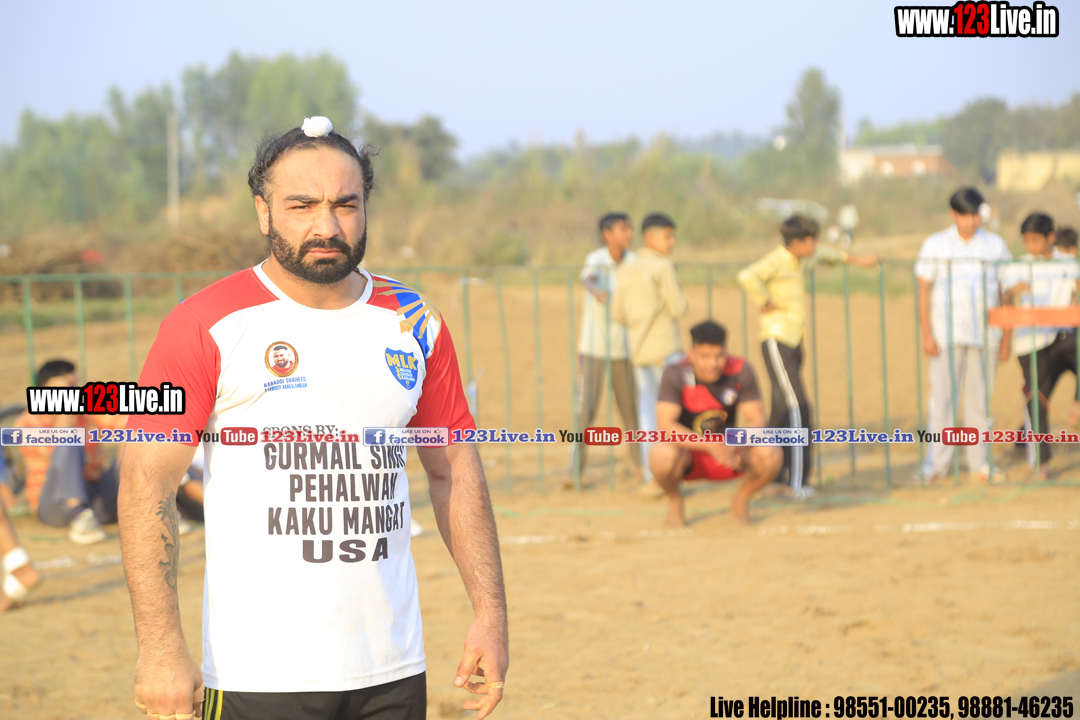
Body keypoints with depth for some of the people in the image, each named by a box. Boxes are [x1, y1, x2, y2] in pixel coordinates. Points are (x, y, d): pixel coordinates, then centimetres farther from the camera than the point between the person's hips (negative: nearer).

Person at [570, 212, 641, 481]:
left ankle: (641, 461, 19)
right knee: (586, 406, -7)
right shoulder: (595, 260, -12)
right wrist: (596, 291, -57)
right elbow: (589, 279, -33)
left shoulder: (633, 261, -2)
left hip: (623, 347, 3)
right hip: (593, 346, -3)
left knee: (630, 405, 6)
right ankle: (576, 467, -2)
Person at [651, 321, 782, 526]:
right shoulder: (676, 374, -19)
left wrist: (736, 444, -34)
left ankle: (741, 501, 7)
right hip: (688, 452, -2)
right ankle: (674, 499, -1)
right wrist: (711, 446, -40)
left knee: (772, 456, -26)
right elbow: (665, 425, -28)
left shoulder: (741, 371, -12)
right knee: (662, 455, -37)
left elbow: (757, 419, -11)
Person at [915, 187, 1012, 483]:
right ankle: (937, 463, 1)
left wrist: (1006, 338, 5)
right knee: (942, 397, -4)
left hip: (985, 334, 1)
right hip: (946, 334, -1)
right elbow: (924, 290, 3)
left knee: (980, 398, 4)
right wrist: (926, 334, -5)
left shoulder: (995, 245, 8)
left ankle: (980, 462, 10)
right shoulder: (935, 245, 5)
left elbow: (1005, 293, 9)